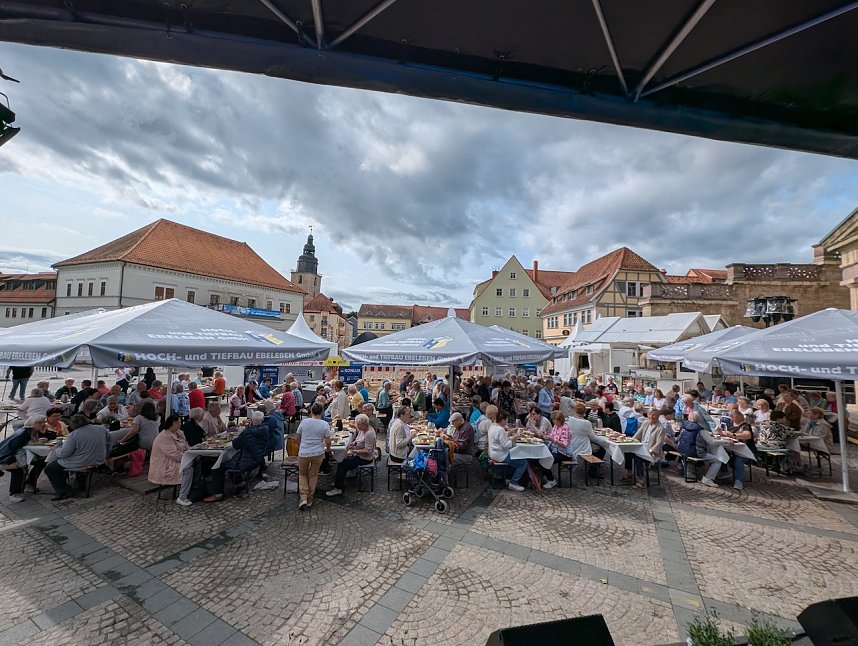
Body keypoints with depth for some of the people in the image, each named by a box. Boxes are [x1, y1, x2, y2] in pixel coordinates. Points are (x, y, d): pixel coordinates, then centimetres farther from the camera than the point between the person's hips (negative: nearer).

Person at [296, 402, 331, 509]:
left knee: (302, 474, 20)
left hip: (303, 453, 0)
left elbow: (298, 438, 7)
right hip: (318, 453, 0)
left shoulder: (304, 422, -6)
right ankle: (310, 499, 25)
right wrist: (328, 449, 16)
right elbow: (328, 442, -6)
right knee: (313, 475, 17)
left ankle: (303, 498, 7)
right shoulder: (325, 424, -9)